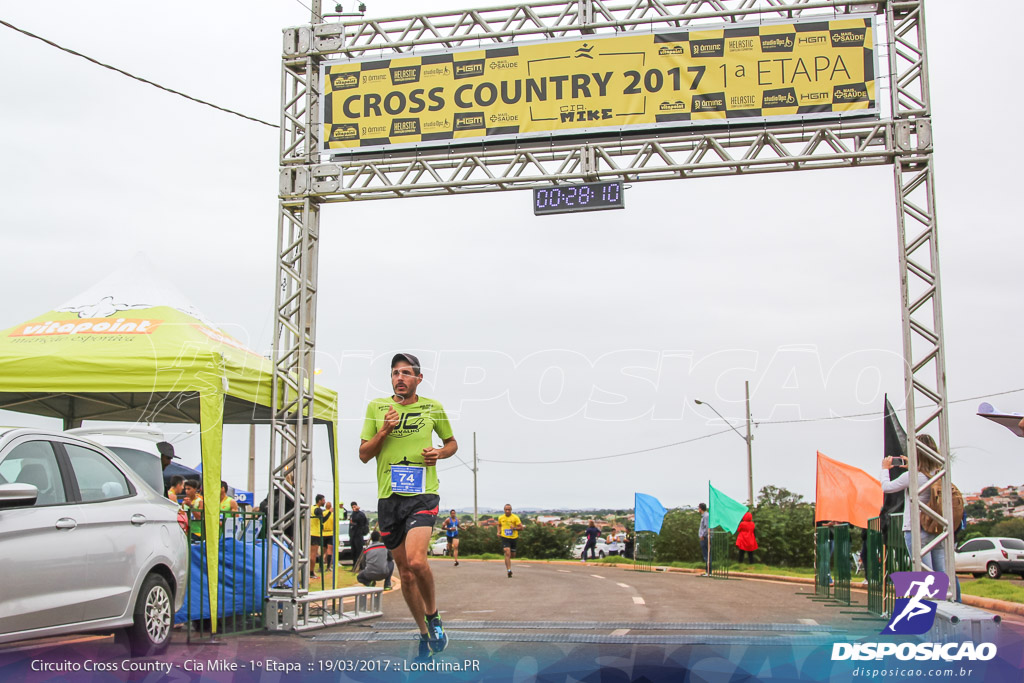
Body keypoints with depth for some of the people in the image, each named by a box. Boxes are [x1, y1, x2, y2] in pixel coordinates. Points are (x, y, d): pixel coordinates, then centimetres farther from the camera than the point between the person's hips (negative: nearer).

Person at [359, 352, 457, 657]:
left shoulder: (432, 407, 6)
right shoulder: (376, 407, 7)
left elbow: (452, 443, 20)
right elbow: (363, 454, 7)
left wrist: (440, 453, -3)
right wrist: (384, 431, -9)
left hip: (423, 495, -2)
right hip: (388, 497, 3)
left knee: (416, 561, -23)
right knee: (405, 571, 8)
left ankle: (433, 615, 4)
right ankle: (425, 634, 25)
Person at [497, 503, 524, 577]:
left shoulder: (515, 518, -6)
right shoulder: (500, 518, 2)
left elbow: (521, 528, -6)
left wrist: (514, 528, -23)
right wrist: (499, 532, 7)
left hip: (513, 538, 1)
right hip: (504, 538, -1)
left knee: (513, 555, 12)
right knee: (507, 553, -19)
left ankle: (507, 560, 48)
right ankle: (509, 570, -20)